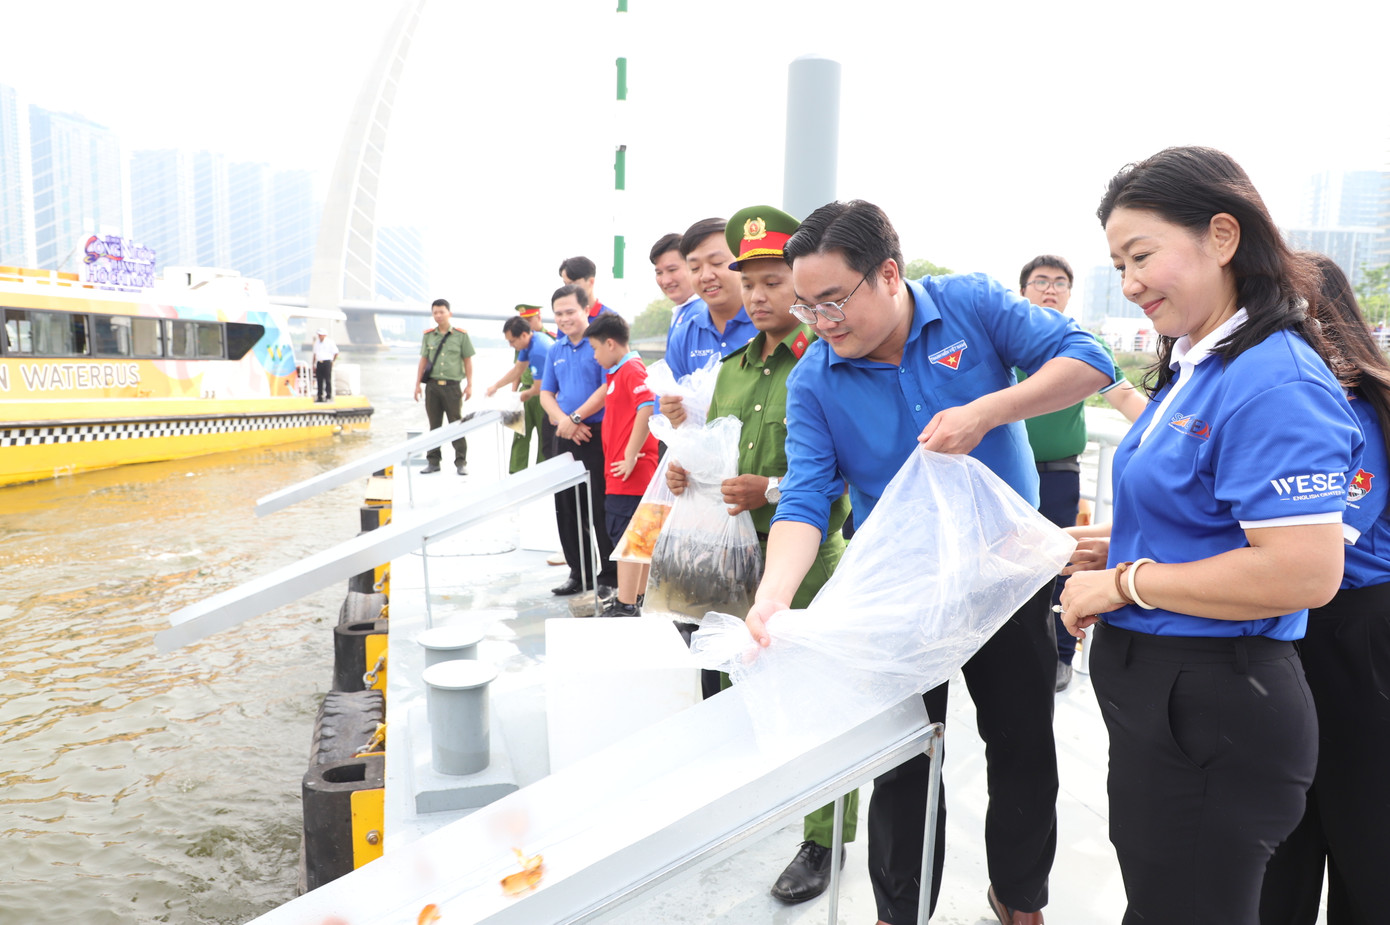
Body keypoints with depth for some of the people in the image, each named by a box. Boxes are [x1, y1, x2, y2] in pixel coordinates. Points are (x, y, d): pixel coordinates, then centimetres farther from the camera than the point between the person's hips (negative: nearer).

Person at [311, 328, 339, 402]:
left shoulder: (330, 342, -1)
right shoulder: (316, 343, 15)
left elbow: (336, 353, 2)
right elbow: (315, 354, 21)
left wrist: (332, 361, 5)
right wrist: (314, 364, 16)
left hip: (327, 363, -5)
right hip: (319, 363, 5)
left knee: (328, 380, -6)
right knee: (319, 380, 5)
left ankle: (328, 397, -3)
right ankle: (319, 397, 10)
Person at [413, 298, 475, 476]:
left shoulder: (461, 335, 2)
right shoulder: (428, 335, 9)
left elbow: (467, 361, 4)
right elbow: (423, 360, 13)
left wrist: (469, 385, -1)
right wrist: (418, 384, 7)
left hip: (452, 386, -2)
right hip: (432, 386, 3)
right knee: (434, 425, 8)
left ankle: (461, 462, 7)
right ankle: (433, 461, 15)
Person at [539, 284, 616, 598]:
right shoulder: (555, 351, 15)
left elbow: (607, 388, -15)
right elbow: (546, 394, 14)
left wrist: (575, 418, -13)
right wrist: (564, 422, -5)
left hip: (598, 434, -7)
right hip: (565, 438, 7)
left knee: (601, 509, -3)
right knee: (566, 507, 11)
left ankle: (609, 577, 8)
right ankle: (579, 573, 24)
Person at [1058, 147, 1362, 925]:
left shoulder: (1274, 383, -21)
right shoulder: (1192, 368, 8)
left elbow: (1303, 573, -26)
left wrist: (1126, 582, -18)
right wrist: (1123, 542, 6)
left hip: (1214, 712, -9)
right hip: (1156, 689, 9)